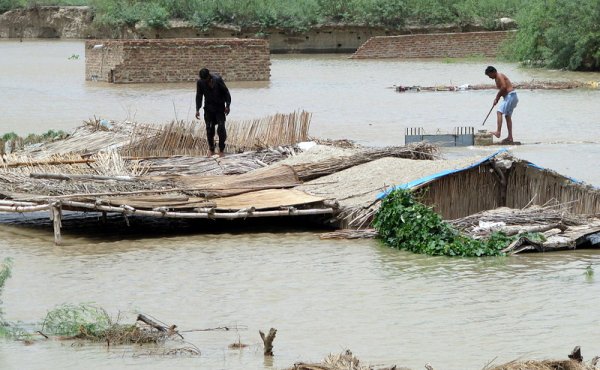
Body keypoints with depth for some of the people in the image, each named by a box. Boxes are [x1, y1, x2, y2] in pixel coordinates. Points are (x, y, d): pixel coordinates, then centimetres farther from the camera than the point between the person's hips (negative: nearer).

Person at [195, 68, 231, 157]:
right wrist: (197, 109, -1)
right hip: (208, 108, 3)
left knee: (221, 127, -9)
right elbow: (199, 96, 4)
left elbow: (226, 92, -8)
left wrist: (227, 105, -9)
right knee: (209, 128, 0)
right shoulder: (200, 82, -8)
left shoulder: (217, 79, -17)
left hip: (219, 107, -3)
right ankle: (211, 150, 13)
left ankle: (221, 149, 3)